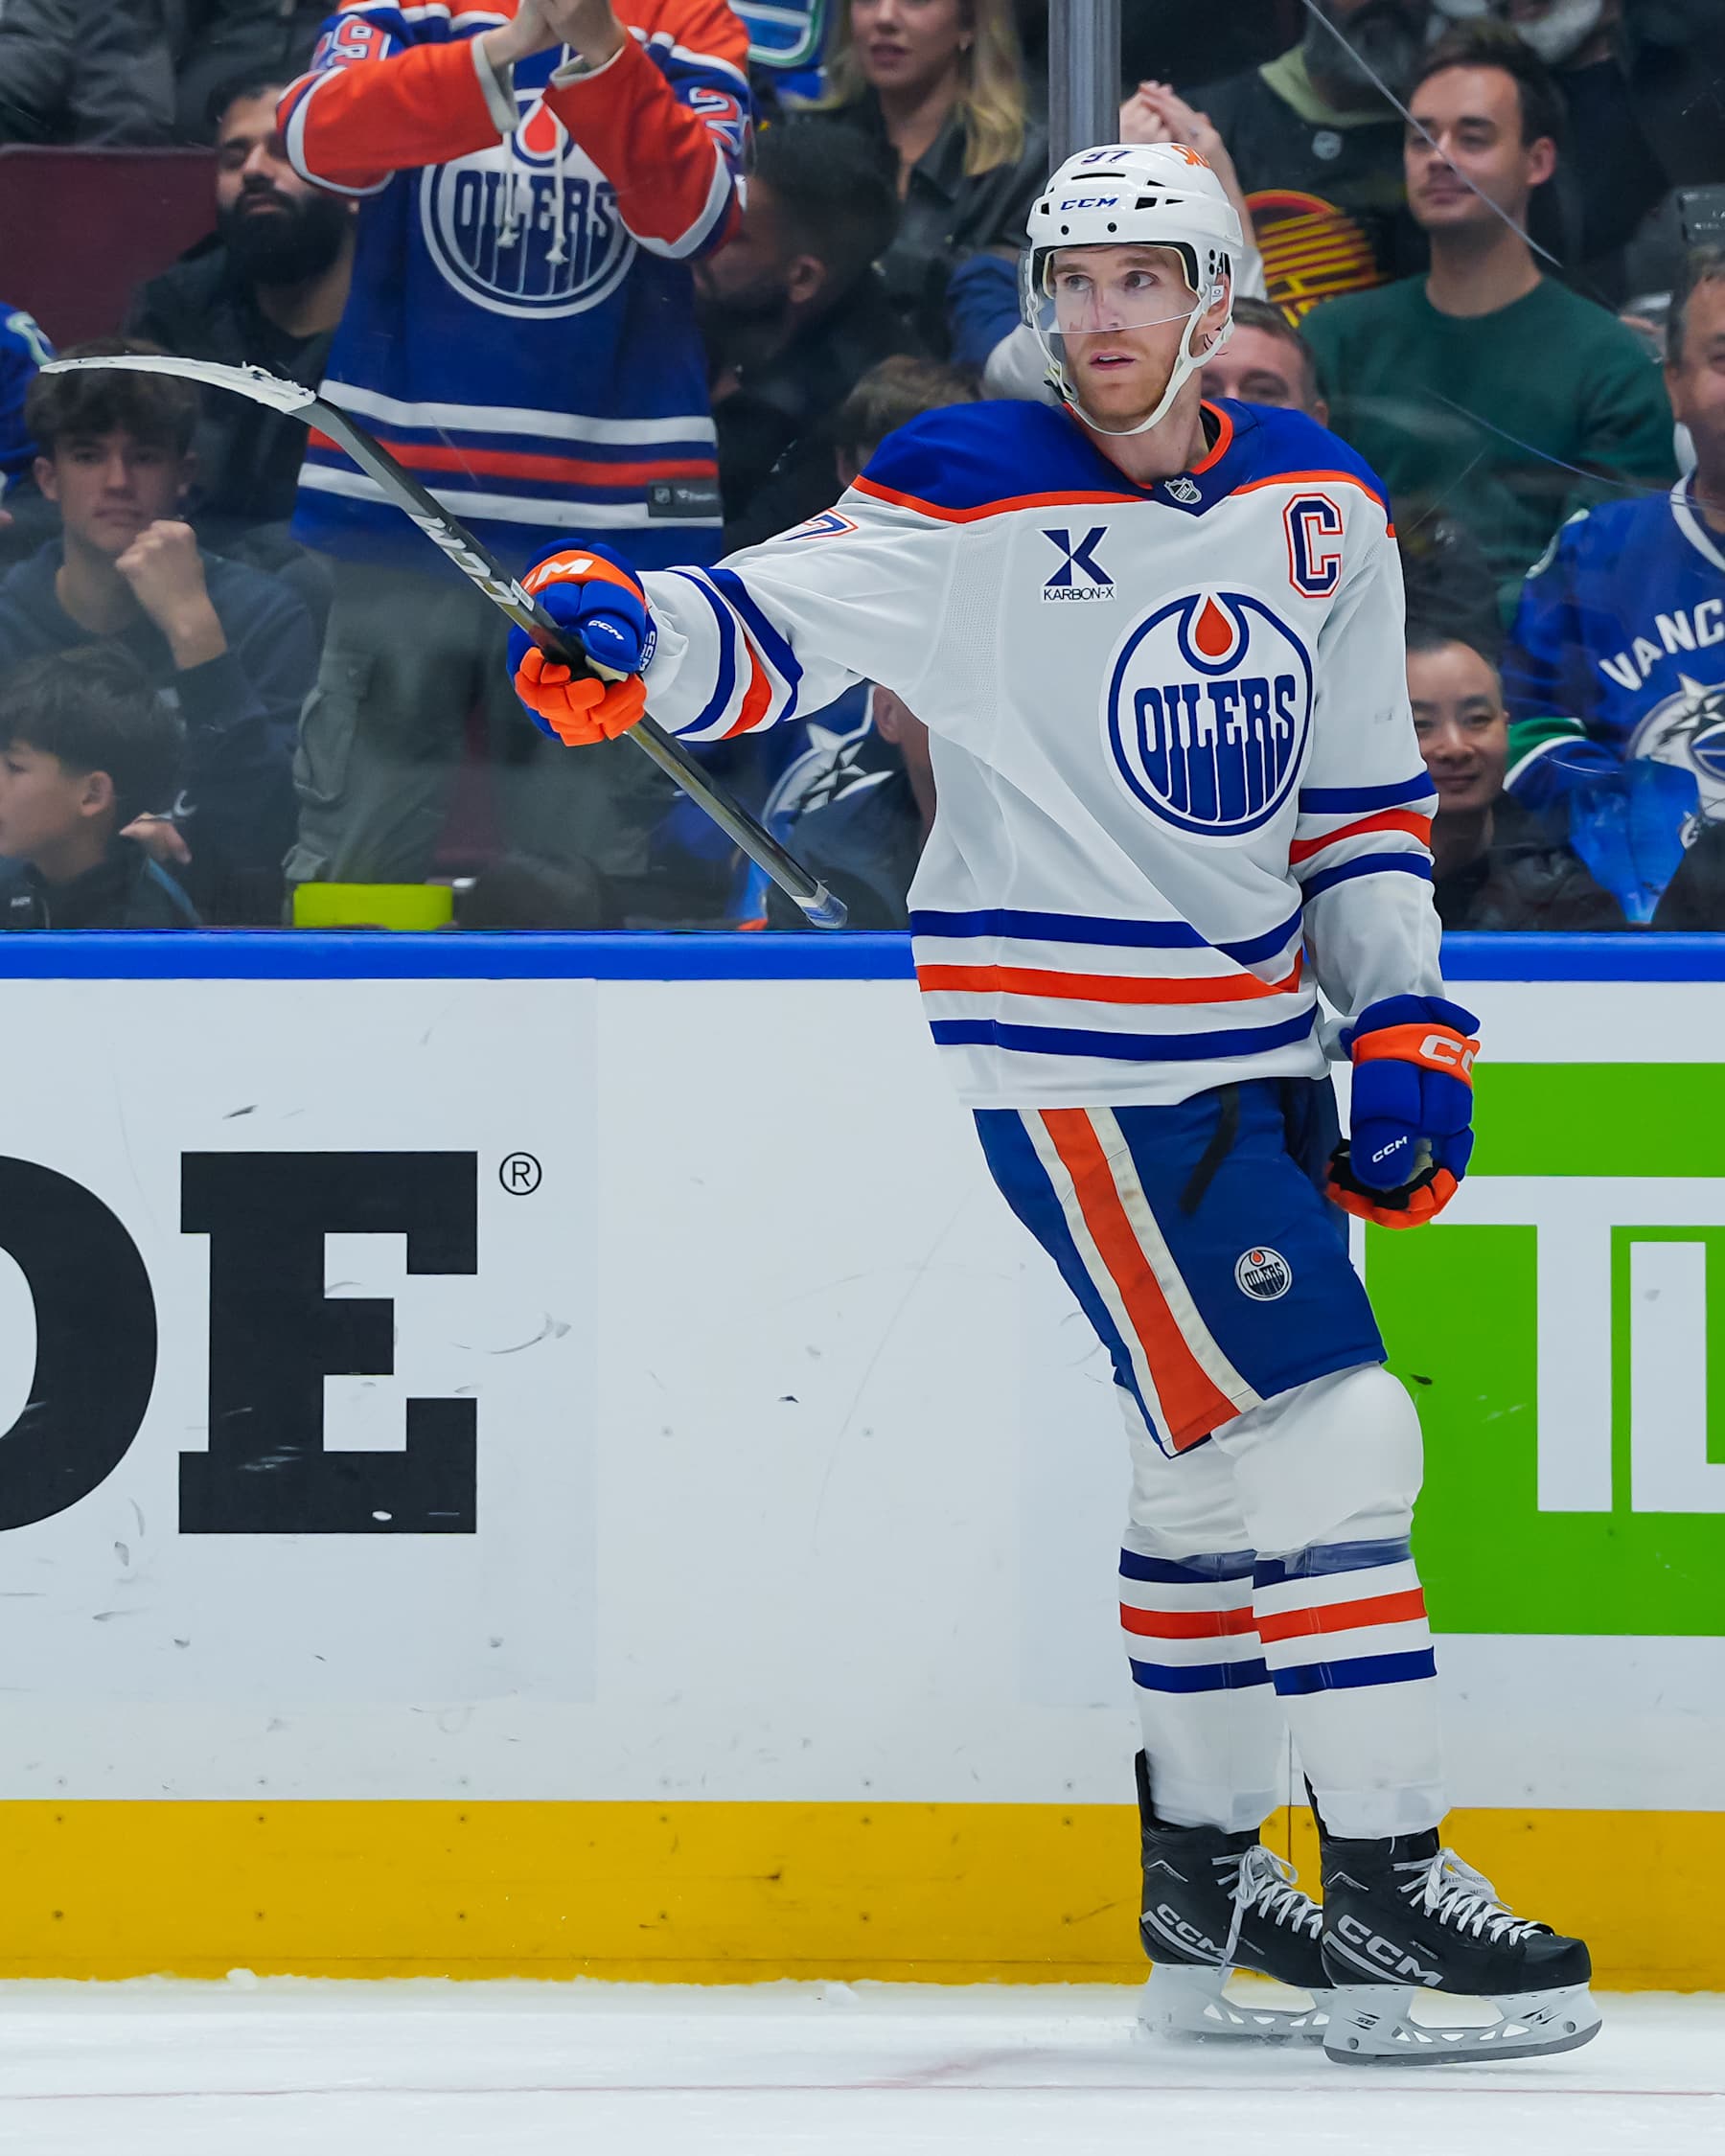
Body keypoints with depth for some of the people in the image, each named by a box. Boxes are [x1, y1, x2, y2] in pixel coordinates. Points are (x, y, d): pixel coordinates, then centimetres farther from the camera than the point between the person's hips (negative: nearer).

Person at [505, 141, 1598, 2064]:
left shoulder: (1319, 511, 5)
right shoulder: (972, 500, -12)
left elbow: (1363, 796, 12)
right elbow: (770, 628, -17)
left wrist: (1406, 1024, 5)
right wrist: (634, 637, -38)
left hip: (1252, 1041, 7)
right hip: (1067, 1051, -7)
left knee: (1218, 1455, 17)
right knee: (1324, 1430, -14)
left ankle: (1204, 1876, 31)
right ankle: (1386, 1881, -9)